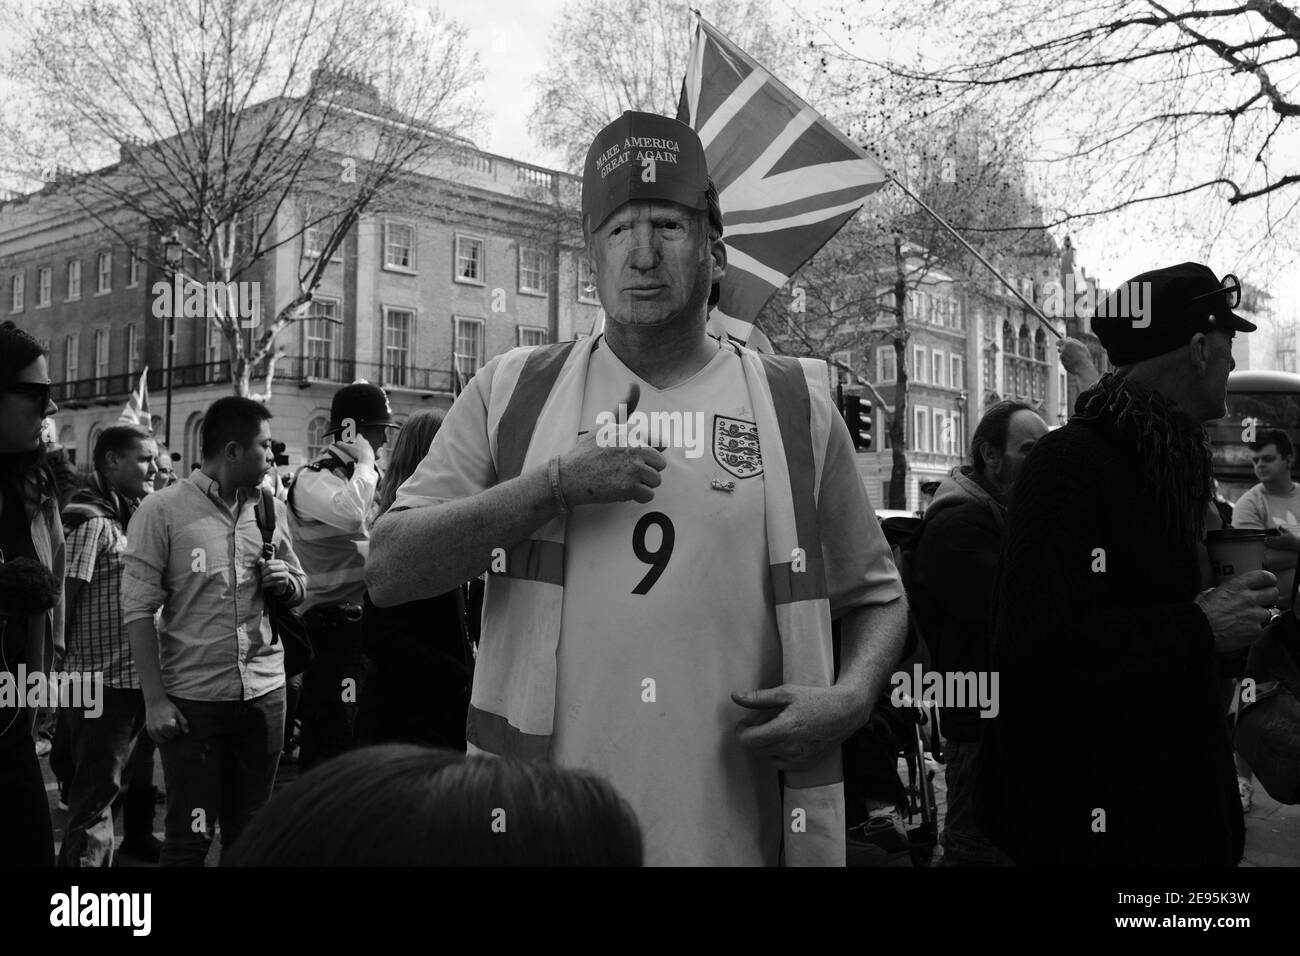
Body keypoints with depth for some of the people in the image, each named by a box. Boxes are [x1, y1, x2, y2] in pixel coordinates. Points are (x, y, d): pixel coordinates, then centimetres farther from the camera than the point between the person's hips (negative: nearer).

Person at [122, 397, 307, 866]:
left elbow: (299, 587, 18)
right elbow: (138, 609, -9)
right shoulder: (162, 510, -8)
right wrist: (155, 700, -13)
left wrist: (287, 583, -6)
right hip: (193, 698, -4)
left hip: (266, 693, 5)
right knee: (189, 838, 3)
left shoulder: (271, 508, 7)